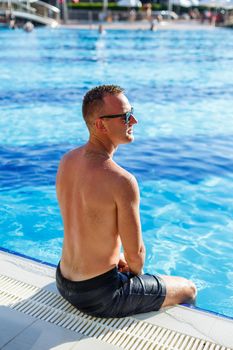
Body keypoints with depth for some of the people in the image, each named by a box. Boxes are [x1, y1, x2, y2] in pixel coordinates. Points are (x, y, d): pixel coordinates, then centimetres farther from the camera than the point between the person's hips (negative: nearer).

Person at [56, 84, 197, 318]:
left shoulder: (66, 161, -4)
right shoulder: (122, 181, -29)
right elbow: (136, 253, -18)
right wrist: (135, 272, 5)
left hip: (64, 282, 8)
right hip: (98, 295, -7)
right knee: (188, 290, 15)